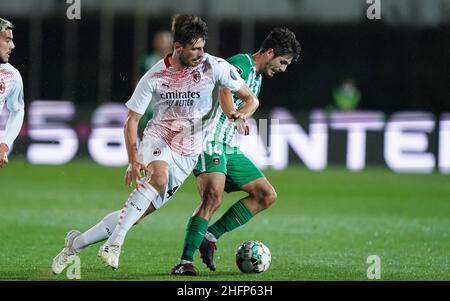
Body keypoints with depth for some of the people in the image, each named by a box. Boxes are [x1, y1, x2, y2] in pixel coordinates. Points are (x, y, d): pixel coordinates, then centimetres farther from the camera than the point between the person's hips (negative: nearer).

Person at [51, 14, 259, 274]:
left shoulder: (214, 67, -9)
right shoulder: (155, 76, -6)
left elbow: (251, 99, -2)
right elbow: (132, 120, 1)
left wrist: (241, 114, -26)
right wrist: (133, 160, -13)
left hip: (186, 154, 1)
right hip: (157, 140, -1)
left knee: (139, 212, -4)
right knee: (158, 176, -37)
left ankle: (76, 243, 13)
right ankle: (115, 242, -31)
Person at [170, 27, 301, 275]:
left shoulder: (257, 80, 20)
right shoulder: (242, 63, -11)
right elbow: (224, 86, -33)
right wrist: (235, 115, -49)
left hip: (228, 147, 10)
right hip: (209, 141, -10)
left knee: (267, 195, 5)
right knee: (213, 197, -27)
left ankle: (210, 236, 2)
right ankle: (185, 262, -27)